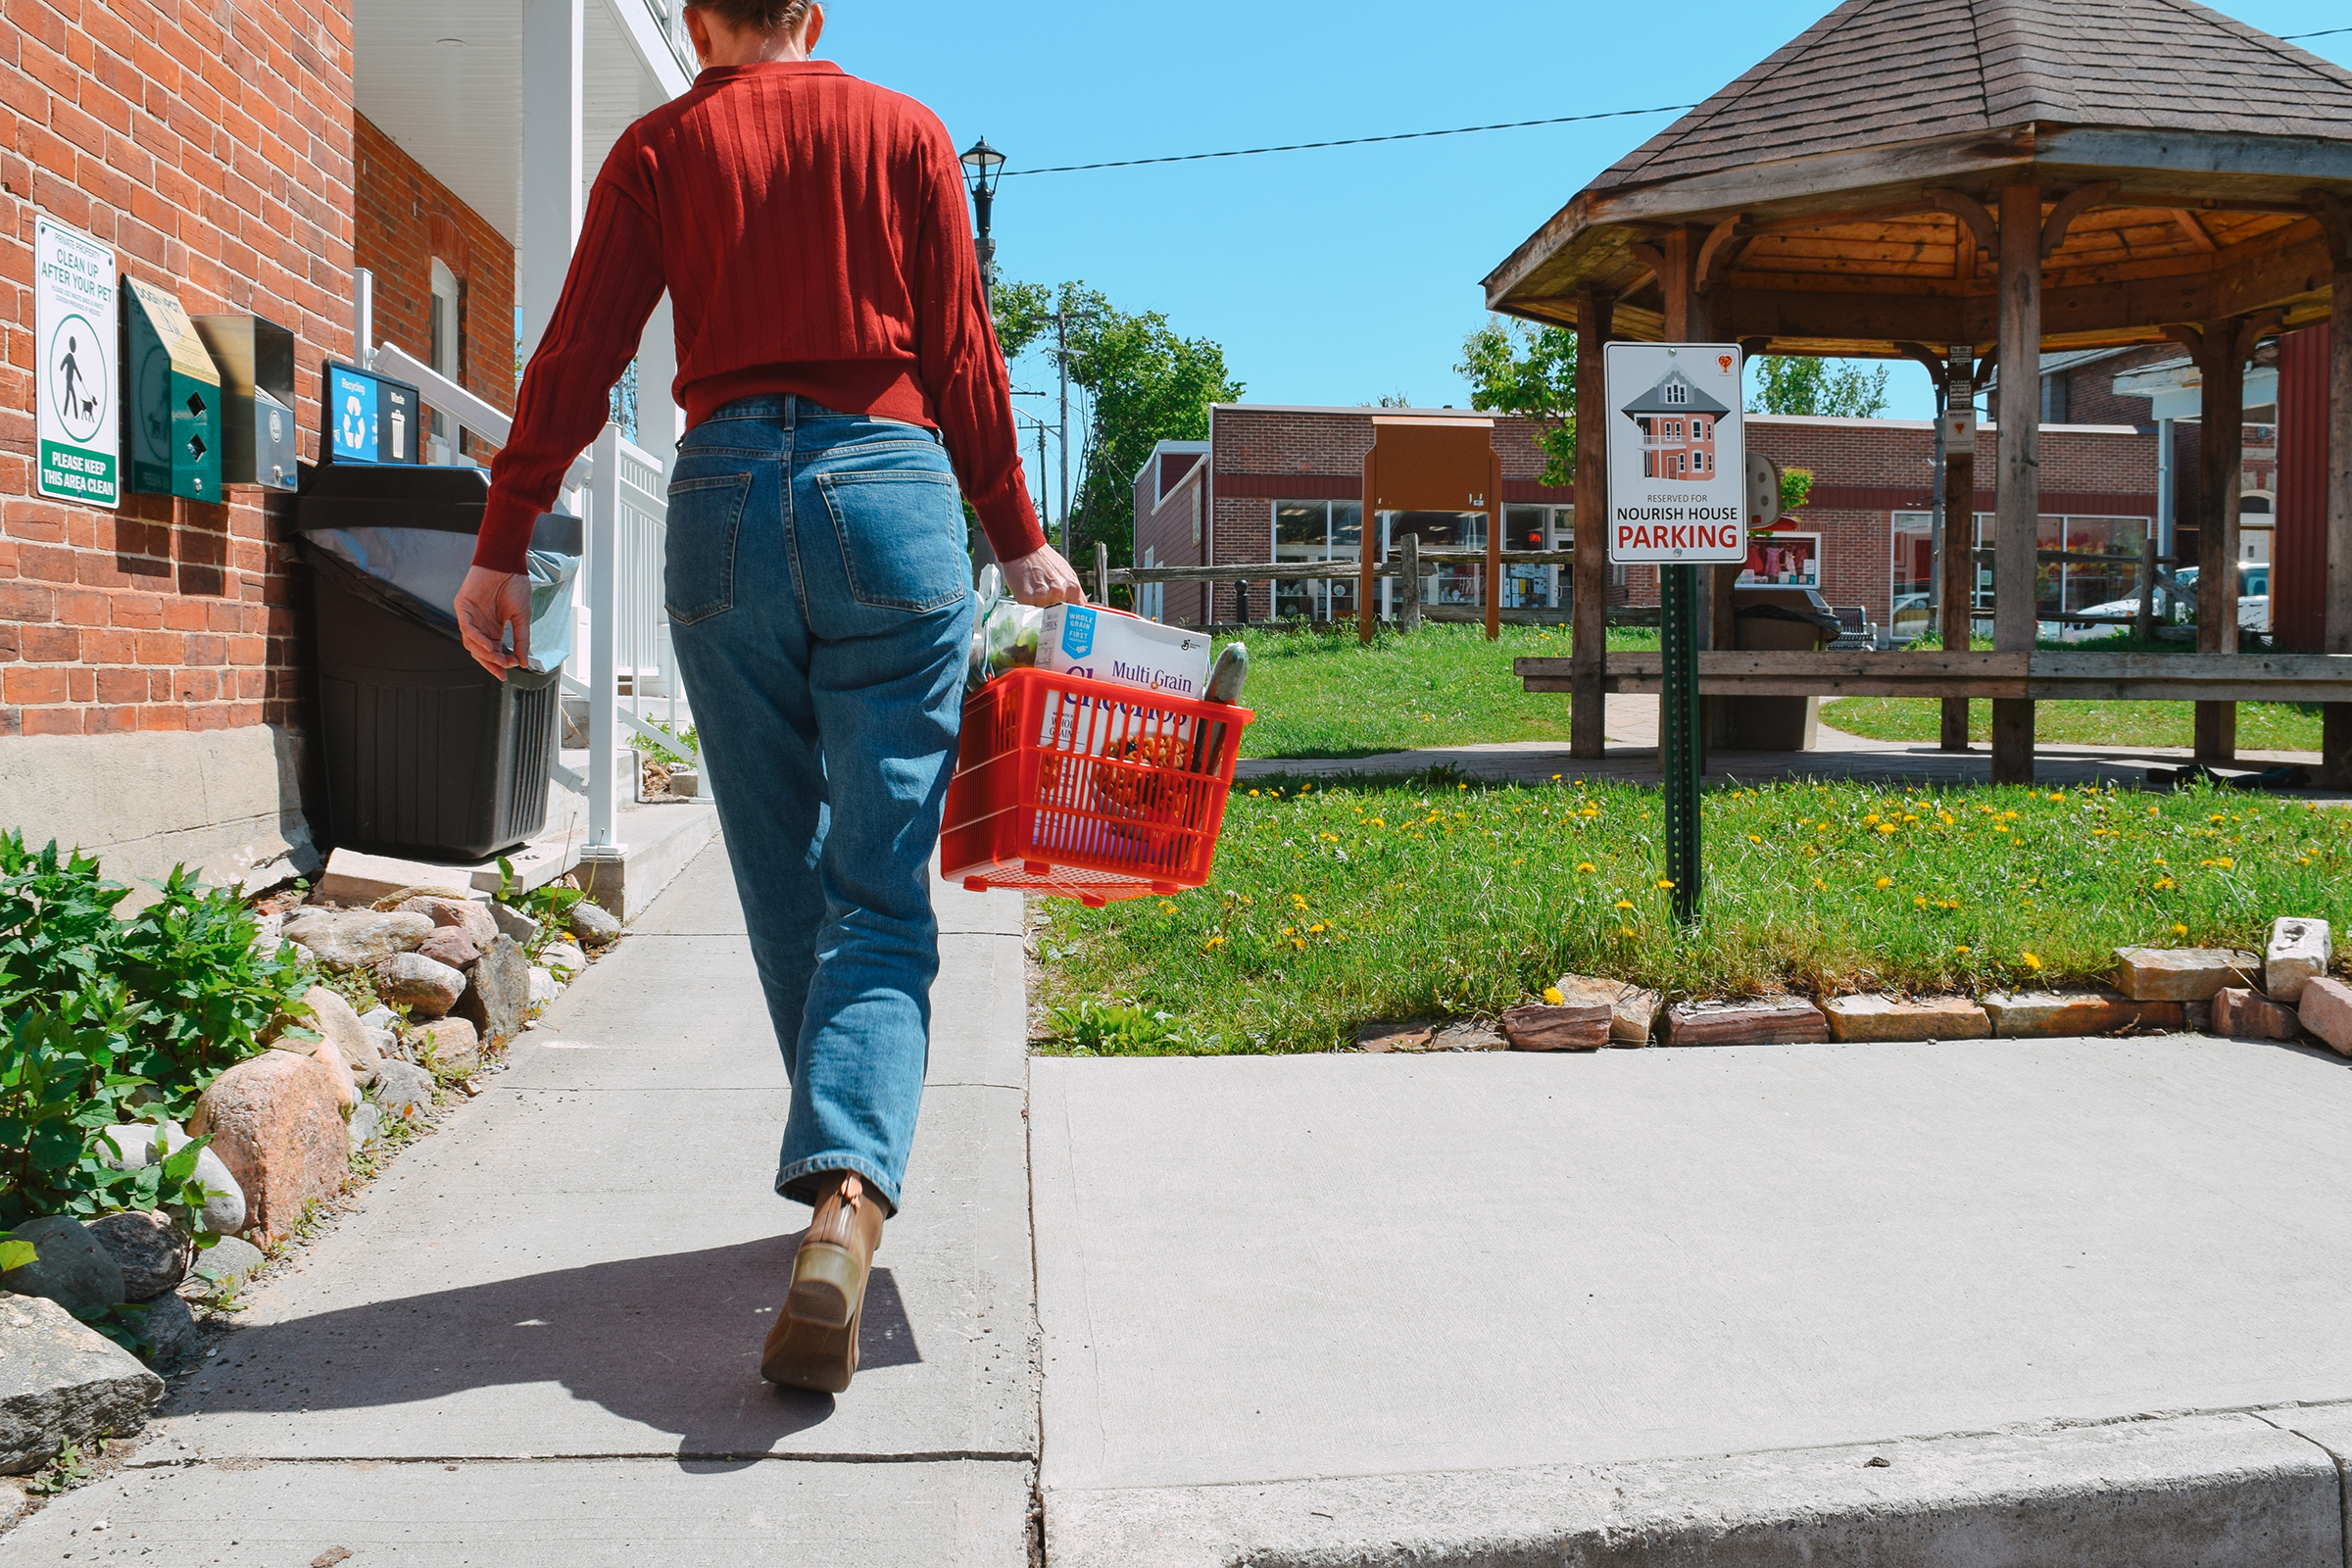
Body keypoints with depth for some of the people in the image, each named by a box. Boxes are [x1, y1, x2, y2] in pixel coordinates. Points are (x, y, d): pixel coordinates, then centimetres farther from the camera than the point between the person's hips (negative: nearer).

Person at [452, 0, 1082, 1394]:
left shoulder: (660, 149, 12)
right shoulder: (904, 132, 12)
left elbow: (578, 359, 5)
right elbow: (962, 353, 7)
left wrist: (502, 548, 8)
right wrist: (1018, 540, 13)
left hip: (726, 496, 1)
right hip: (890, 487, -1)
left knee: (784, 885, 12)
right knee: (879, 890, -3)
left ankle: (847, 1175, 22)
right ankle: (849, 1186, -24)